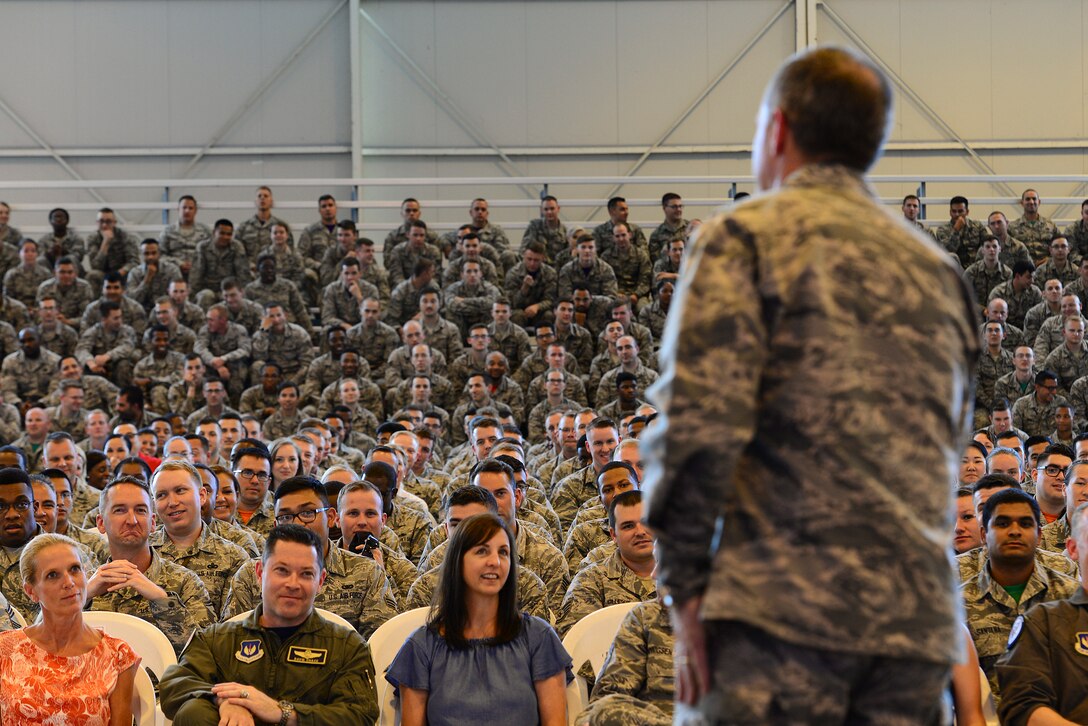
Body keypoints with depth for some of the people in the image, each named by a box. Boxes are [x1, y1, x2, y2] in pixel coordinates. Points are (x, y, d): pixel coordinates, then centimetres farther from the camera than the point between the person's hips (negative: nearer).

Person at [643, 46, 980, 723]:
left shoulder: (746, 236, 2)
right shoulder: (937, 270, 23)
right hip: (922, 617, 6)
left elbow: (698, 420, -11)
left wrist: (685, 583, -7)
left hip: (783, 610, -6)